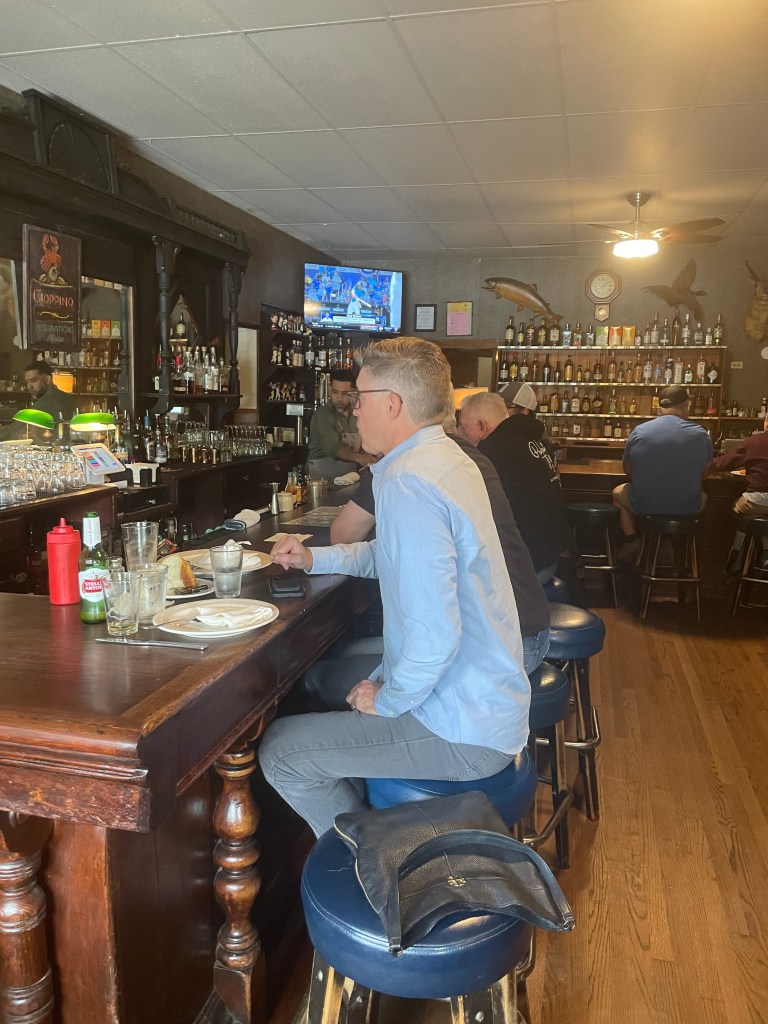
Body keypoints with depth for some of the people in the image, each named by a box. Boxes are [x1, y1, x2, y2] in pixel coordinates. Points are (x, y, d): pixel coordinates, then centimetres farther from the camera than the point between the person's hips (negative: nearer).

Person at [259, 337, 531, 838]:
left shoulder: (407, 482, -26)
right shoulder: (446, 458, 7)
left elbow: (434, 638, -32)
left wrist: (386, 702, -14)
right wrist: (314, 558, 14)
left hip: (463, 732, -10)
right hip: (487, 694, 10)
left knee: (280, 751, -5)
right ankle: (362, 817, 36)